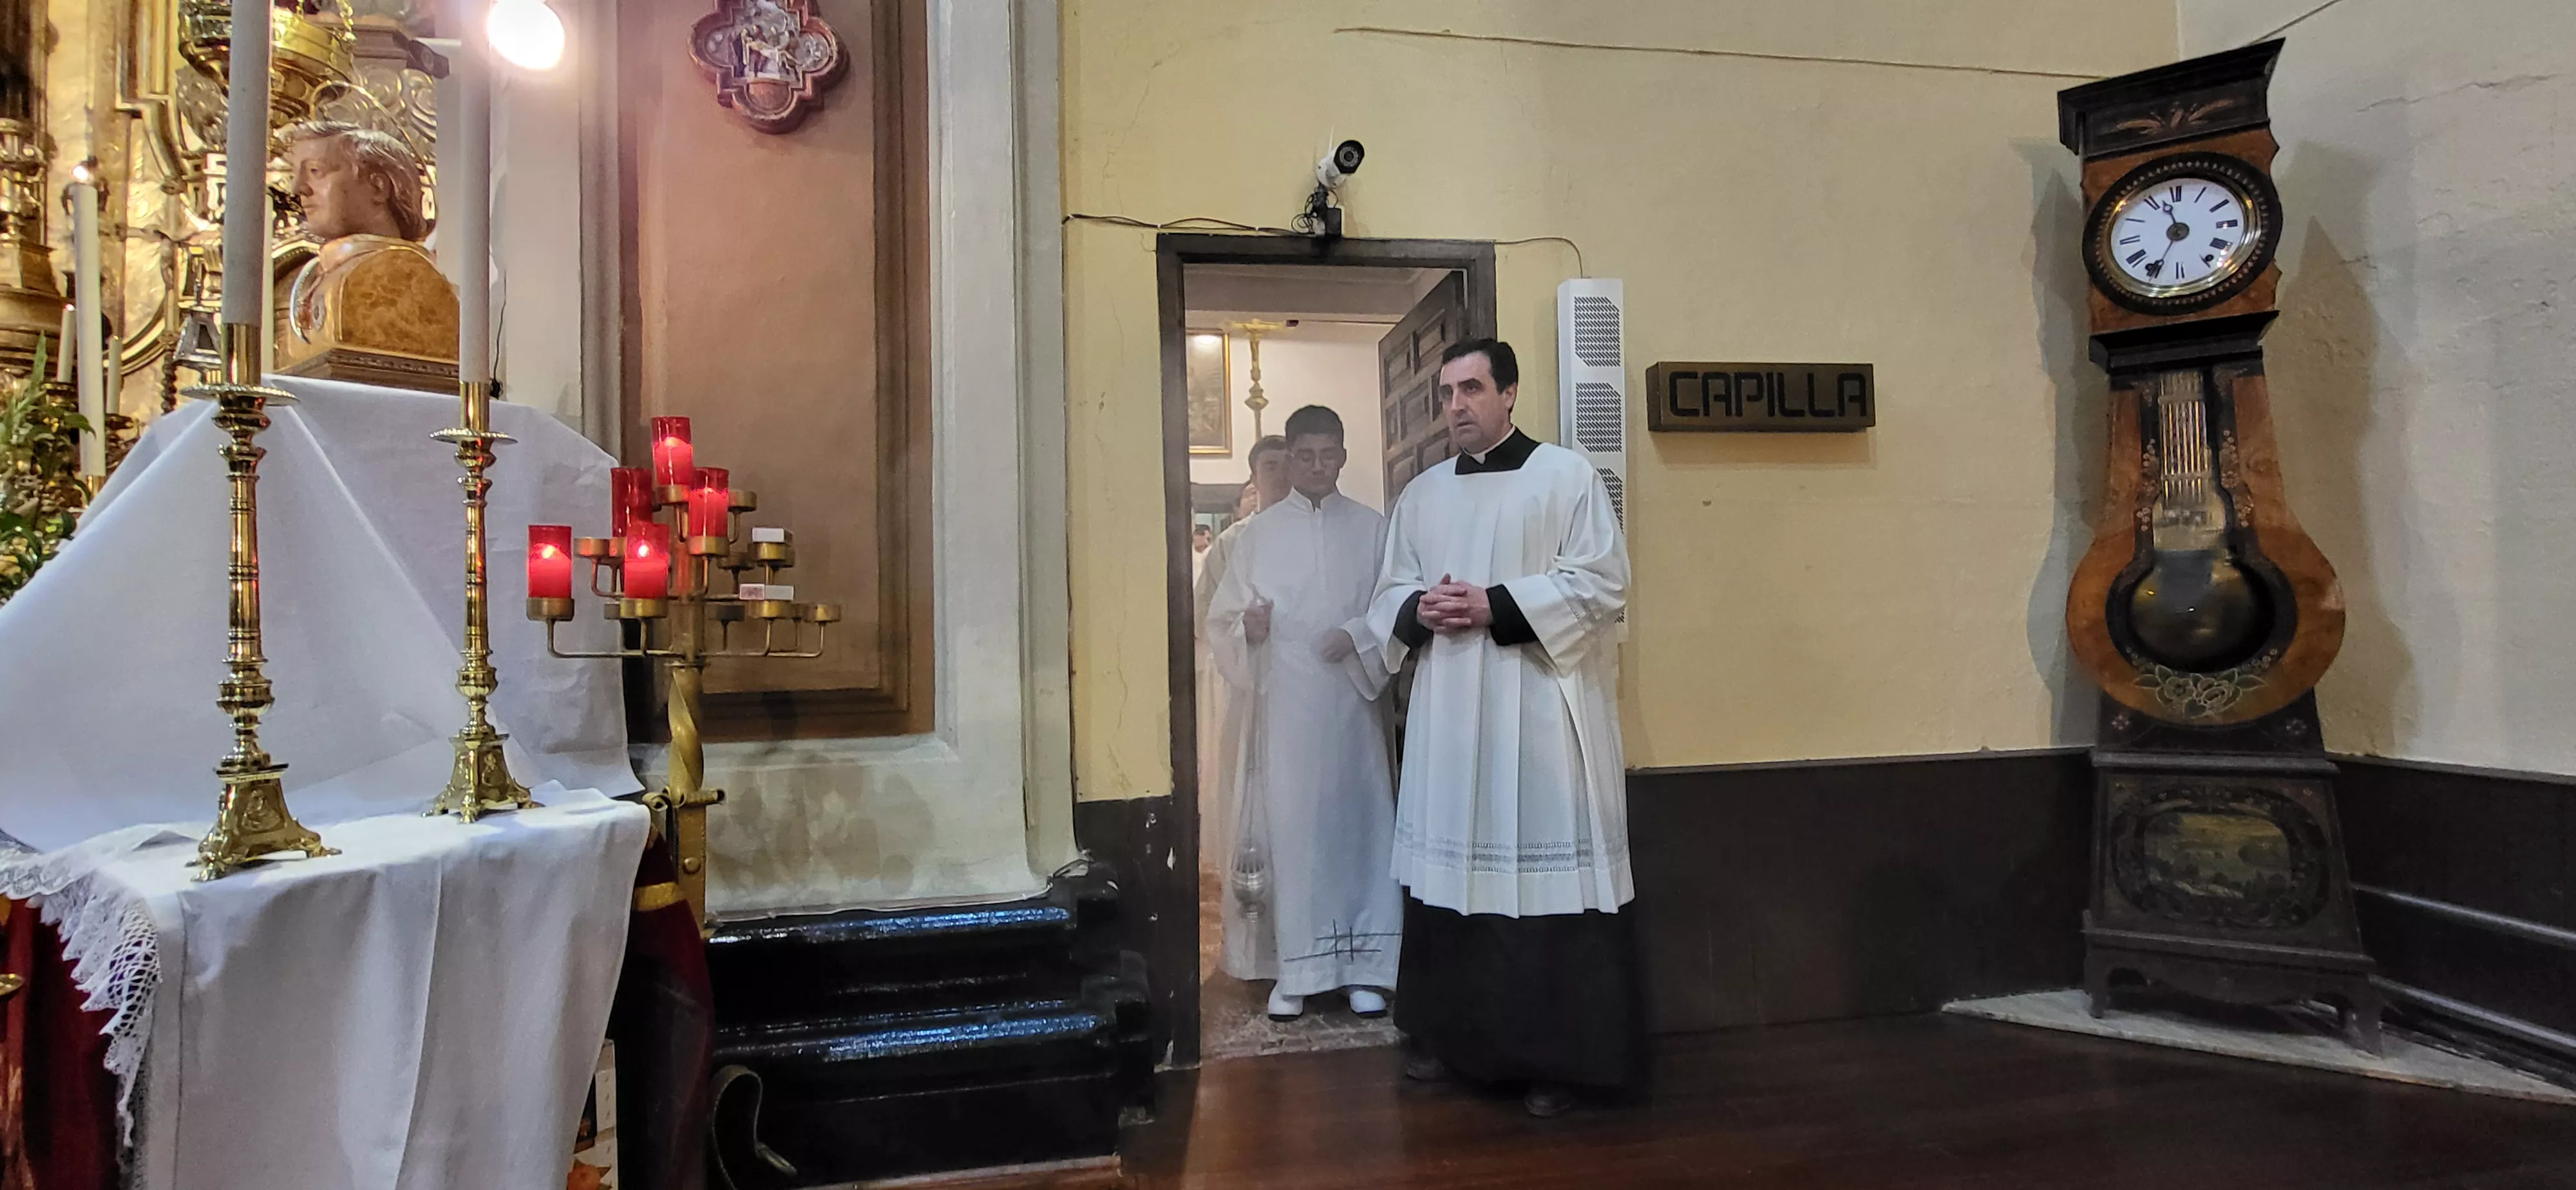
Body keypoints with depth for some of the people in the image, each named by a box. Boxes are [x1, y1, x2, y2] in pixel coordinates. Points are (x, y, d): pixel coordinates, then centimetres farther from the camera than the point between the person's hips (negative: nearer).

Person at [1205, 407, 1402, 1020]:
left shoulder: (1372, 528, 8)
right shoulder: (1259, 533, 8)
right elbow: (1222, 618, 5)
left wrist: (1359, 635, -12)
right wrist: (1248, 627, -16)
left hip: (1352, 702, 0)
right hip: (1283, 705, 0)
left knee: (1357, 821, 1)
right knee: (1288, 826, -2)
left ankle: (1362, 967, 11)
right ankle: (1293, 971, 8)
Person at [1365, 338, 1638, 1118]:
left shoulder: (1566, 475, 0)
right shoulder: (1422, 493, 15)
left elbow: (1602, 583, -8)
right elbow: (1389, 593, 16)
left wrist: (1496, 606, -15)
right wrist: (1420, 611, -7)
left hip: (1541, 711, -5)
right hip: (1447, 712, 5)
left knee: (1547, 869, -4)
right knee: (1449, 867, 9)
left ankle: (1559, 1055, 7)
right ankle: (1449, 1031, 23)